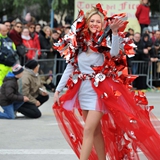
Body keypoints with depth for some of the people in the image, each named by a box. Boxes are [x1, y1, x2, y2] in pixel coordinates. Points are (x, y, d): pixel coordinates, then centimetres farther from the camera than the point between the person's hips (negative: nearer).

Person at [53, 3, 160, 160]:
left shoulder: (105, 42, -5)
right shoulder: (78, 43, 6)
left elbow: (115, 54, -27)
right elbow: (70, 67, 9)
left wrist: (115, 32, -40)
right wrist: (58, 90, 6)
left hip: (100, 91, -5)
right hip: (83, 90, 5)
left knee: (88, 130, -12)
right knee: (95, 130, 11)